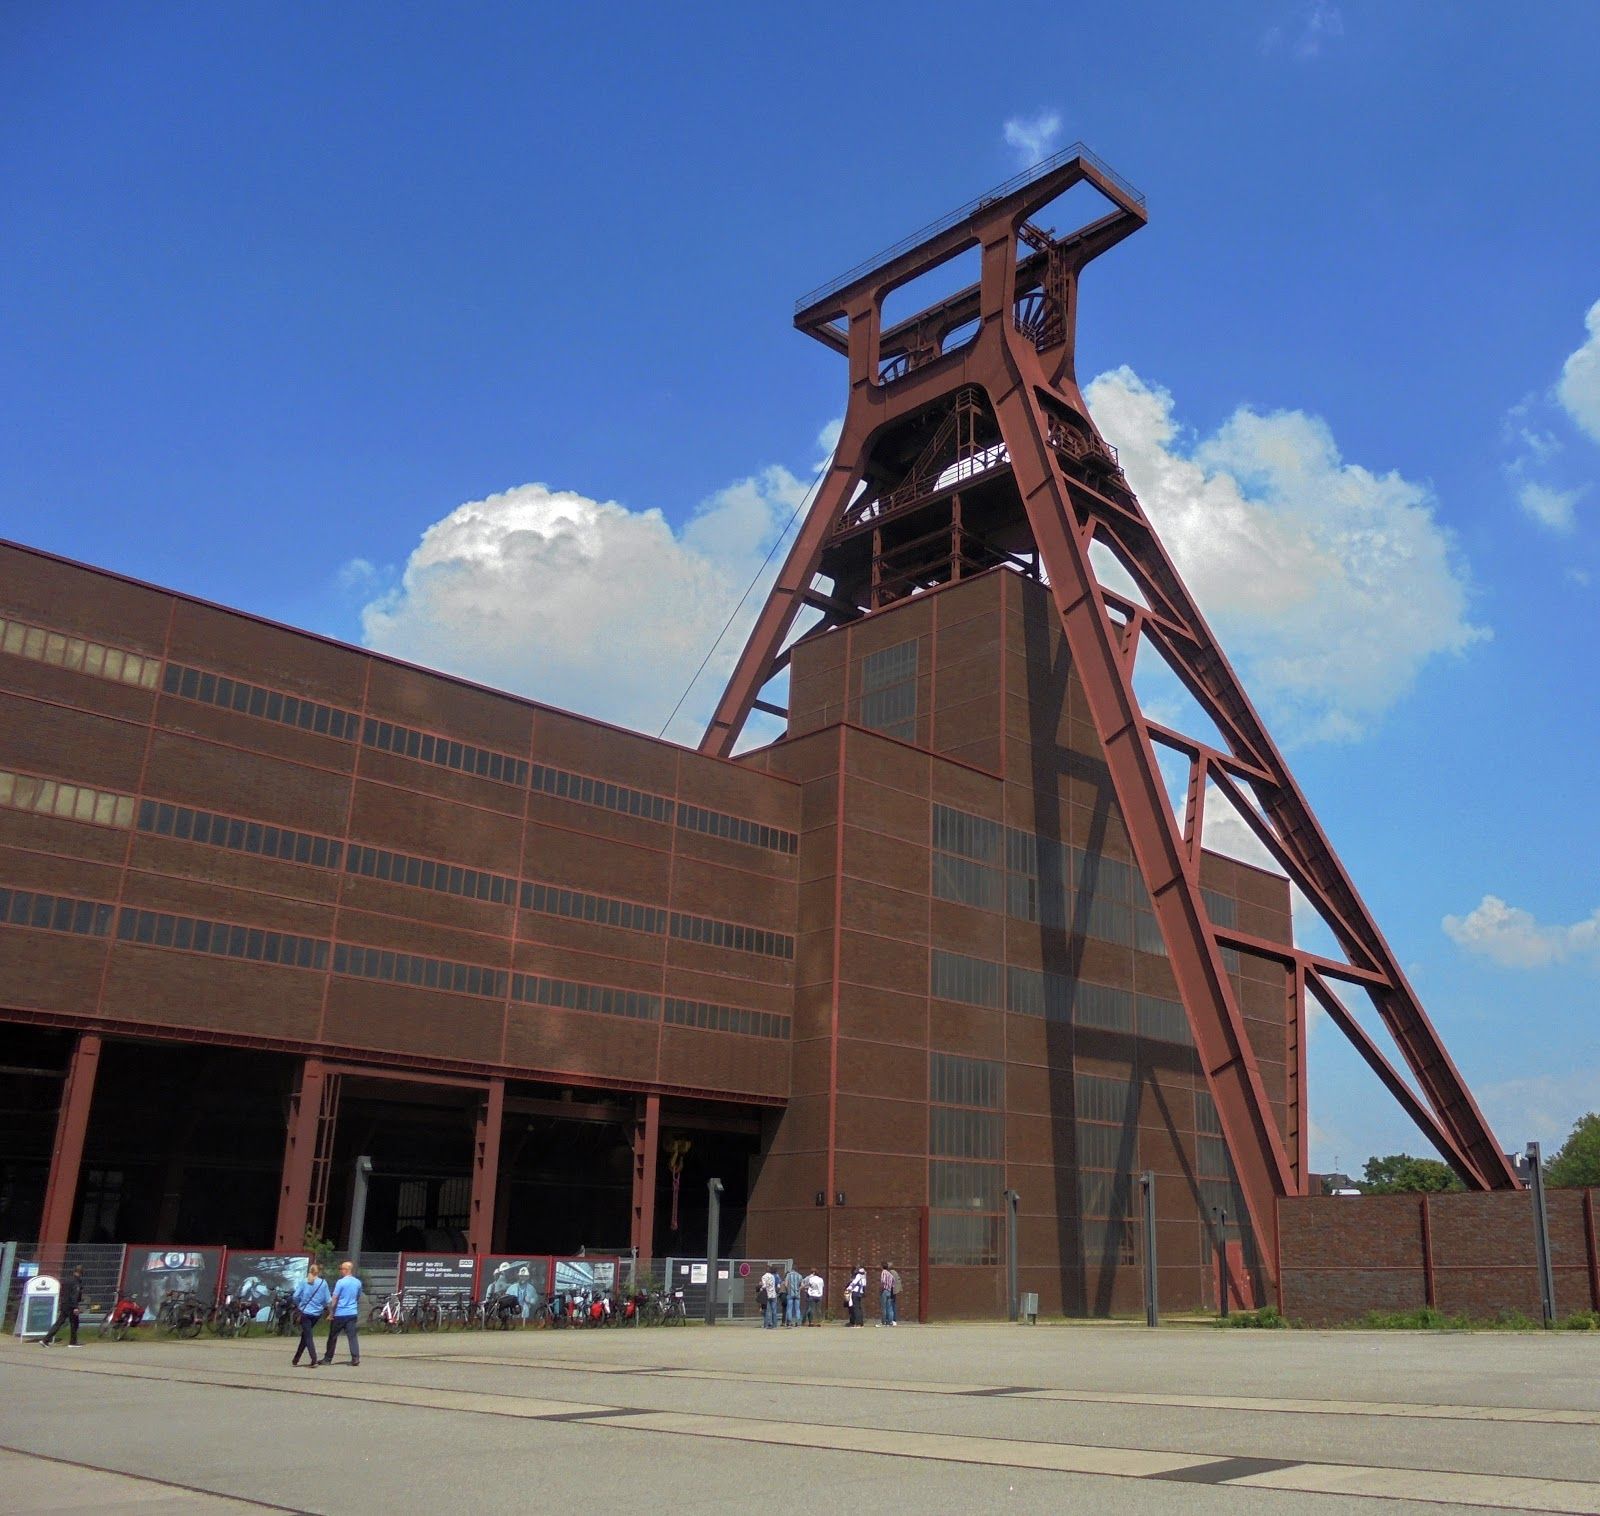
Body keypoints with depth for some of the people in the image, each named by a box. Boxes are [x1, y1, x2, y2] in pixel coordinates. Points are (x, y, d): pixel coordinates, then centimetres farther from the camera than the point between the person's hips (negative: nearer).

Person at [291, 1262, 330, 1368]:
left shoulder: (303, 1282, -4)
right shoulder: (323, 1283, -2)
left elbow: (296, 1296, -9)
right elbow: (327, 1300, -3)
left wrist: (298, 1305, 10)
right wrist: (323, 1306, 17)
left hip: (305, 1312, -3)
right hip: (317, 1314, 3)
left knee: (308, 1336, 1)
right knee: (305, 1335, 19)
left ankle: (314, 1360, -11)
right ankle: (296, 1359, 26)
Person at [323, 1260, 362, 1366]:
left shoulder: (340, 1282, -11)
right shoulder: (358, 1283, 7)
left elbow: (334, 1299, -11)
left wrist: (331, 1313, -6)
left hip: (339, 1314, -4)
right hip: (352, 1313, 4)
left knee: (332, 1337, 10)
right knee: (352, 1336, 1)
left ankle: (328, 1358, 19)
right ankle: (355, 1359, -9)